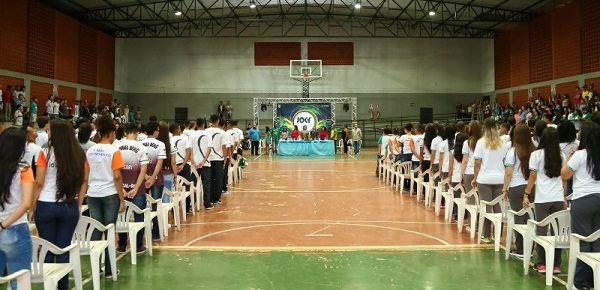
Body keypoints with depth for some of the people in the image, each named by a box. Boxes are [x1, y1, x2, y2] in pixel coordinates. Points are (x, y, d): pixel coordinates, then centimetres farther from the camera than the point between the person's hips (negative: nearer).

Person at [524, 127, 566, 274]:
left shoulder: (536, 154, -2)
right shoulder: (561, 156, 8)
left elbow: (533, 177, -3)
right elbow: (564, 178, 12)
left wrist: (526, 195, 4)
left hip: (542, 199, -3)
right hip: (558, 199, 3)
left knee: (541, 231, 4)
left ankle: (542, 264, 7)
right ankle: (556, 265, 10)